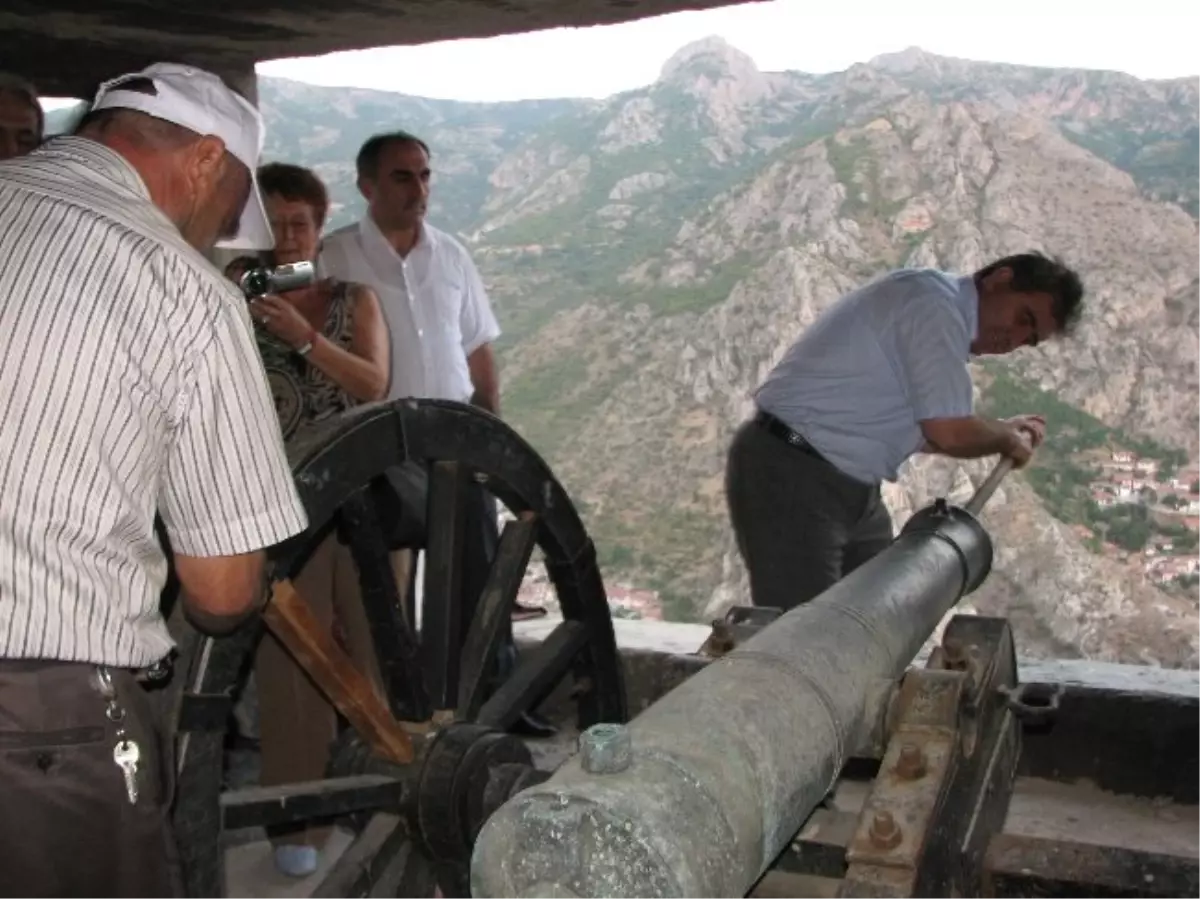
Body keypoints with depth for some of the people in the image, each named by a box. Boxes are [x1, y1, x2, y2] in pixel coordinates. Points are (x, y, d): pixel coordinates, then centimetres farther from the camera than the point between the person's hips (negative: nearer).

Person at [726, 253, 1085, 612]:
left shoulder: (944, 315, 15)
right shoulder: (934, 303, -15)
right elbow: (951, 433, -20)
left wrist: (1001, 431, 18)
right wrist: (1007, 440, -2)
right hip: (788, 476, -11)